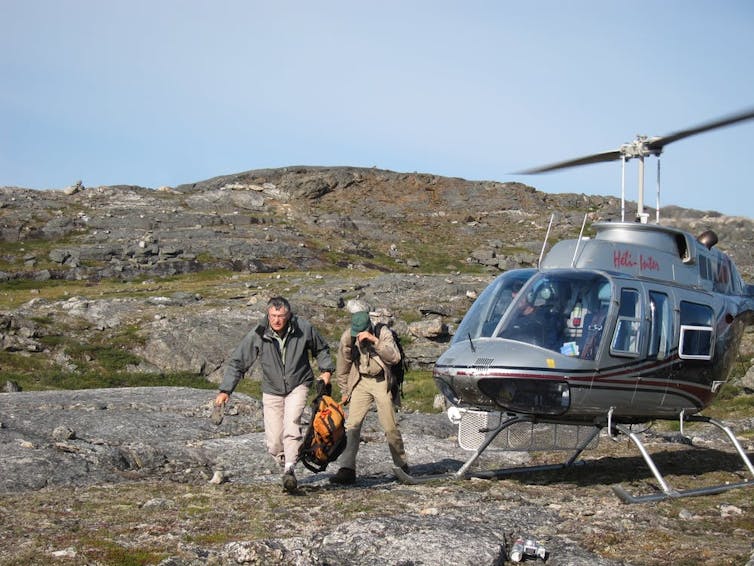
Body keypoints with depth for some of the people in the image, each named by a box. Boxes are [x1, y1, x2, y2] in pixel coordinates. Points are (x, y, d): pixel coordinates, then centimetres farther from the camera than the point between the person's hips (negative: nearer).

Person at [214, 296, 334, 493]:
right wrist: (225, 390, -12)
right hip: (272, 390, 1)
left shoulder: (303, 329, -11)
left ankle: (289, 470, -28)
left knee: (291, 423, -26)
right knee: (274, 443, -1)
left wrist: (326, 369, -1)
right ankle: (285, 466, 25)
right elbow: (237, 362, -7)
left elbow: (321, 349, 11)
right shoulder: (257, 335, -14)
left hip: (298, 386, -1)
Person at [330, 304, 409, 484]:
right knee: (352, 425, -10)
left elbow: (394, 357, -26)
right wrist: (345, 392, 11)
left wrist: (375, 341, -34)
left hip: (381, 382, -2)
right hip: (361, 382, 2)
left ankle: (402, 465, 17)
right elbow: (342, 367, 6)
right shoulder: (347, 337, -6)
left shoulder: (383, 332, -13)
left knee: (390, 427, -1)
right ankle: (347, 469, -11)